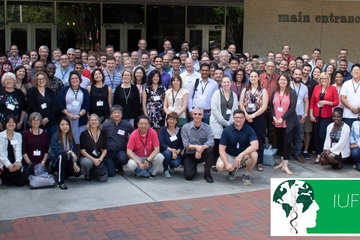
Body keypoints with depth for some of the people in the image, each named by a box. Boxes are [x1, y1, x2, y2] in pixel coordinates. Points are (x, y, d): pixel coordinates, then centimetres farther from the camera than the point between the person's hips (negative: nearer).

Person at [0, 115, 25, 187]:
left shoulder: (18, 136, 8)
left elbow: (18, 150, -7)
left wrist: (18, 162, -28)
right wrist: (8, 165, -27)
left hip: (14, 162, 4)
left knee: (21, 183, -11)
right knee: (16, 170, -32)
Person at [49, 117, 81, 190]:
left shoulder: (70, 137, 6)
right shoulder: (55, 136, -11)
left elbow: (74, 150, 2)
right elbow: (56, 150, -21)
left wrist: (74, 162, -12)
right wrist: (69, 152, -28)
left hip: (67, 161, 5)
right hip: (56, 161, -5)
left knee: (77, 172, -19)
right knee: (63, 155, -38)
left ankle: (64, 175, 15)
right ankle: (60, 182, -31)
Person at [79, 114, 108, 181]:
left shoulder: (103, 134, 3)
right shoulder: (84, 134, -5)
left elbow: (105, 149, 5)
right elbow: (82, 150, -8)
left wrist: (100, 159, -15)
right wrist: (93, 159, -20)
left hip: (99, 159, 3)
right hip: (86, 157, -3)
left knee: (103, 179, -16)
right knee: (87, 162, -41)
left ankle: (93, 173, 20)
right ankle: (87, 174, -3)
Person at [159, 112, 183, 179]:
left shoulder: (179, 130, 1)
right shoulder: (163, 129, -2)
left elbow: (182, 145, -1)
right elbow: (162, 143, -13)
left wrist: (177, 152, -20)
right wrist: (171, 150, -28)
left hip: (176, 154, 1)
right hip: (164, 152, -1)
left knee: (176, 163, -30)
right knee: (167, 152, -35)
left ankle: (172, 167, 12)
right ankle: (165, 171, -10)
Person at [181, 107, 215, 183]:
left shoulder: (207, 128, -3)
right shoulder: (185, 127, -4)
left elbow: (211, 142, -17)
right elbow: (185, 144, -11)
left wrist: (201, 149, -34)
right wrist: (196, 147, -31)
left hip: (202, 154, 0)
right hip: (190, 154, 0)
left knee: (209, 151, -34)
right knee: (188, 176, -20)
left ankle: (207, 174, -12)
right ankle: (194, 167, 20)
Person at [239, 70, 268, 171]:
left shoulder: (263, 91, 2)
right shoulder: (245, 90, 11)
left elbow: (264, 106, -7)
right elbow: (241, 104, 4)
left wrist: (253, 115, -14)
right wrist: (246, 115, -12)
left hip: (258, 117, -2)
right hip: (246, 117, 3)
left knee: (259, 140, 1)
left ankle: (259, 163, 6)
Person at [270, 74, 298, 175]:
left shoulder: (292, 93, -4)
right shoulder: (275, 92, 9)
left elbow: (292, 108, -10)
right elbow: (271, 106, 9)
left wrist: (282, 118, -15)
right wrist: (274, 117, -7)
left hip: (288, 122, -4)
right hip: (277, 123, 4)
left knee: (287, 142, -7)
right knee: (280, 141, 11)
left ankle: (285, 166, -5)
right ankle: (282, 162, 23)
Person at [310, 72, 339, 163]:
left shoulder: (332, 88, 0)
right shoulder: (316, 87, 7)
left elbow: (336, 102, -1)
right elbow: (312, 101, 8)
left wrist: (326, 102, -15)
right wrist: (311, 114, 3)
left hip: (326, 116, -3)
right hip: (316, 115, 3)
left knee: (322, 135, -8)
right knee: (316, 135, 5)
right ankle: (318, 154, 16)